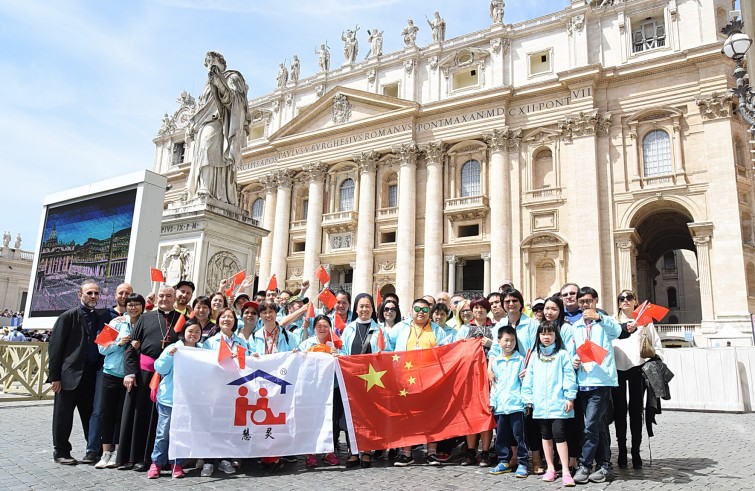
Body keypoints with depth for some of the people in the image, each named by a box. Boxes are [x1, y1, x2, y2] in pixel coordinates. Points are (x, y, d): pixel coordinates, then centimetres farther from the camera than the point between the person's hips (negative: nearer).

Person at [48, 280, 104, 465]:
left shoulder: (100, 318, 11)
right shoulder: (69, 316, -3)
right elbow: (55, 346, -6)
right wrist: (54, 376, -10)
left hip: (92, 374, 4)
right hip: (70, 374, -4)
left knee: (90, 415, 10)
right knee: (63, 415, 6)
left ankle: (94, 450, 19)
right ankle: (61, 451, 20)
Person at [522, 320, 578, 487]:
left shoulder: (562, 354, -1)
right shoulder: (535, 356, 10)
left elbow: (569, 377, -5)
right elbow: (528, 379, 10)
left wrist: (570, 397, -10)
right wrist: (528, 399, 6)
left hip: (558, 403, -4)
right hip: (540, 404, 4)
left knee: (559, 435, -8)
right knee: (546, 436, 12)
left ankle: (565, 471, 1)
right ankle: (550, 468, 24)